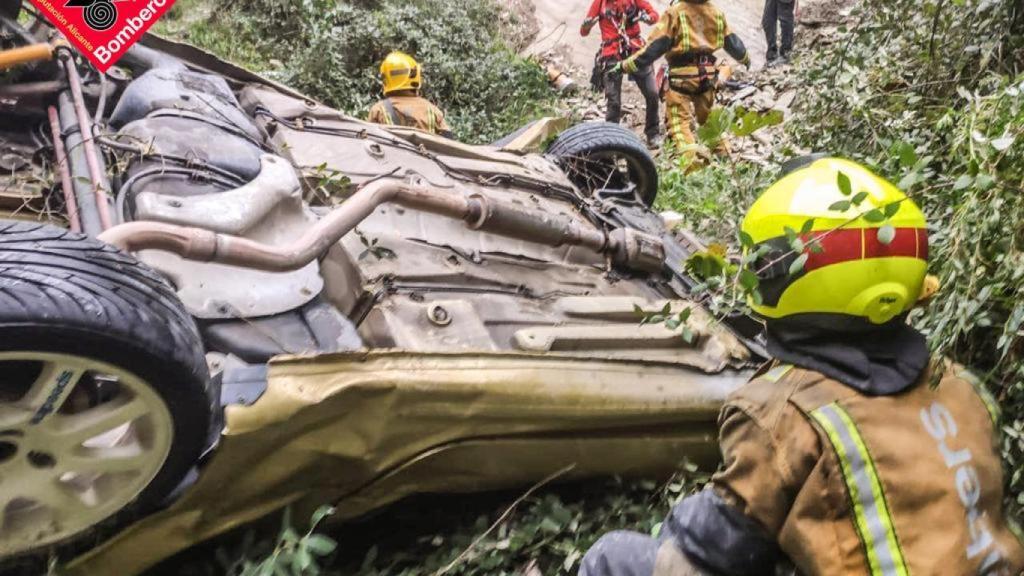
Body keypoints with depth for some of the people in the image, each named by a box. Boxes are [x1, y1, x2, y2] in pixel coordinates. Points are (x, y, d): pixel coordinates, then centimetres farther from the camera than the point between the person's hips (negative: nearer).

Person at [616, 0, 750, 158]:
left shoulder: (675, 13, -12)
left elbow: (655, 45, -15)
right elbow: (731, 41, 19)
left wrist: (625, 65, -11)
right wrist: (745, 58, 39)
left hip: (682, 75, -6)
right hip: (708, 74, 6)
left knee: (679, 121, -2)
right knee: (709, 117, 24)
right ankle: (723, 152, 31)